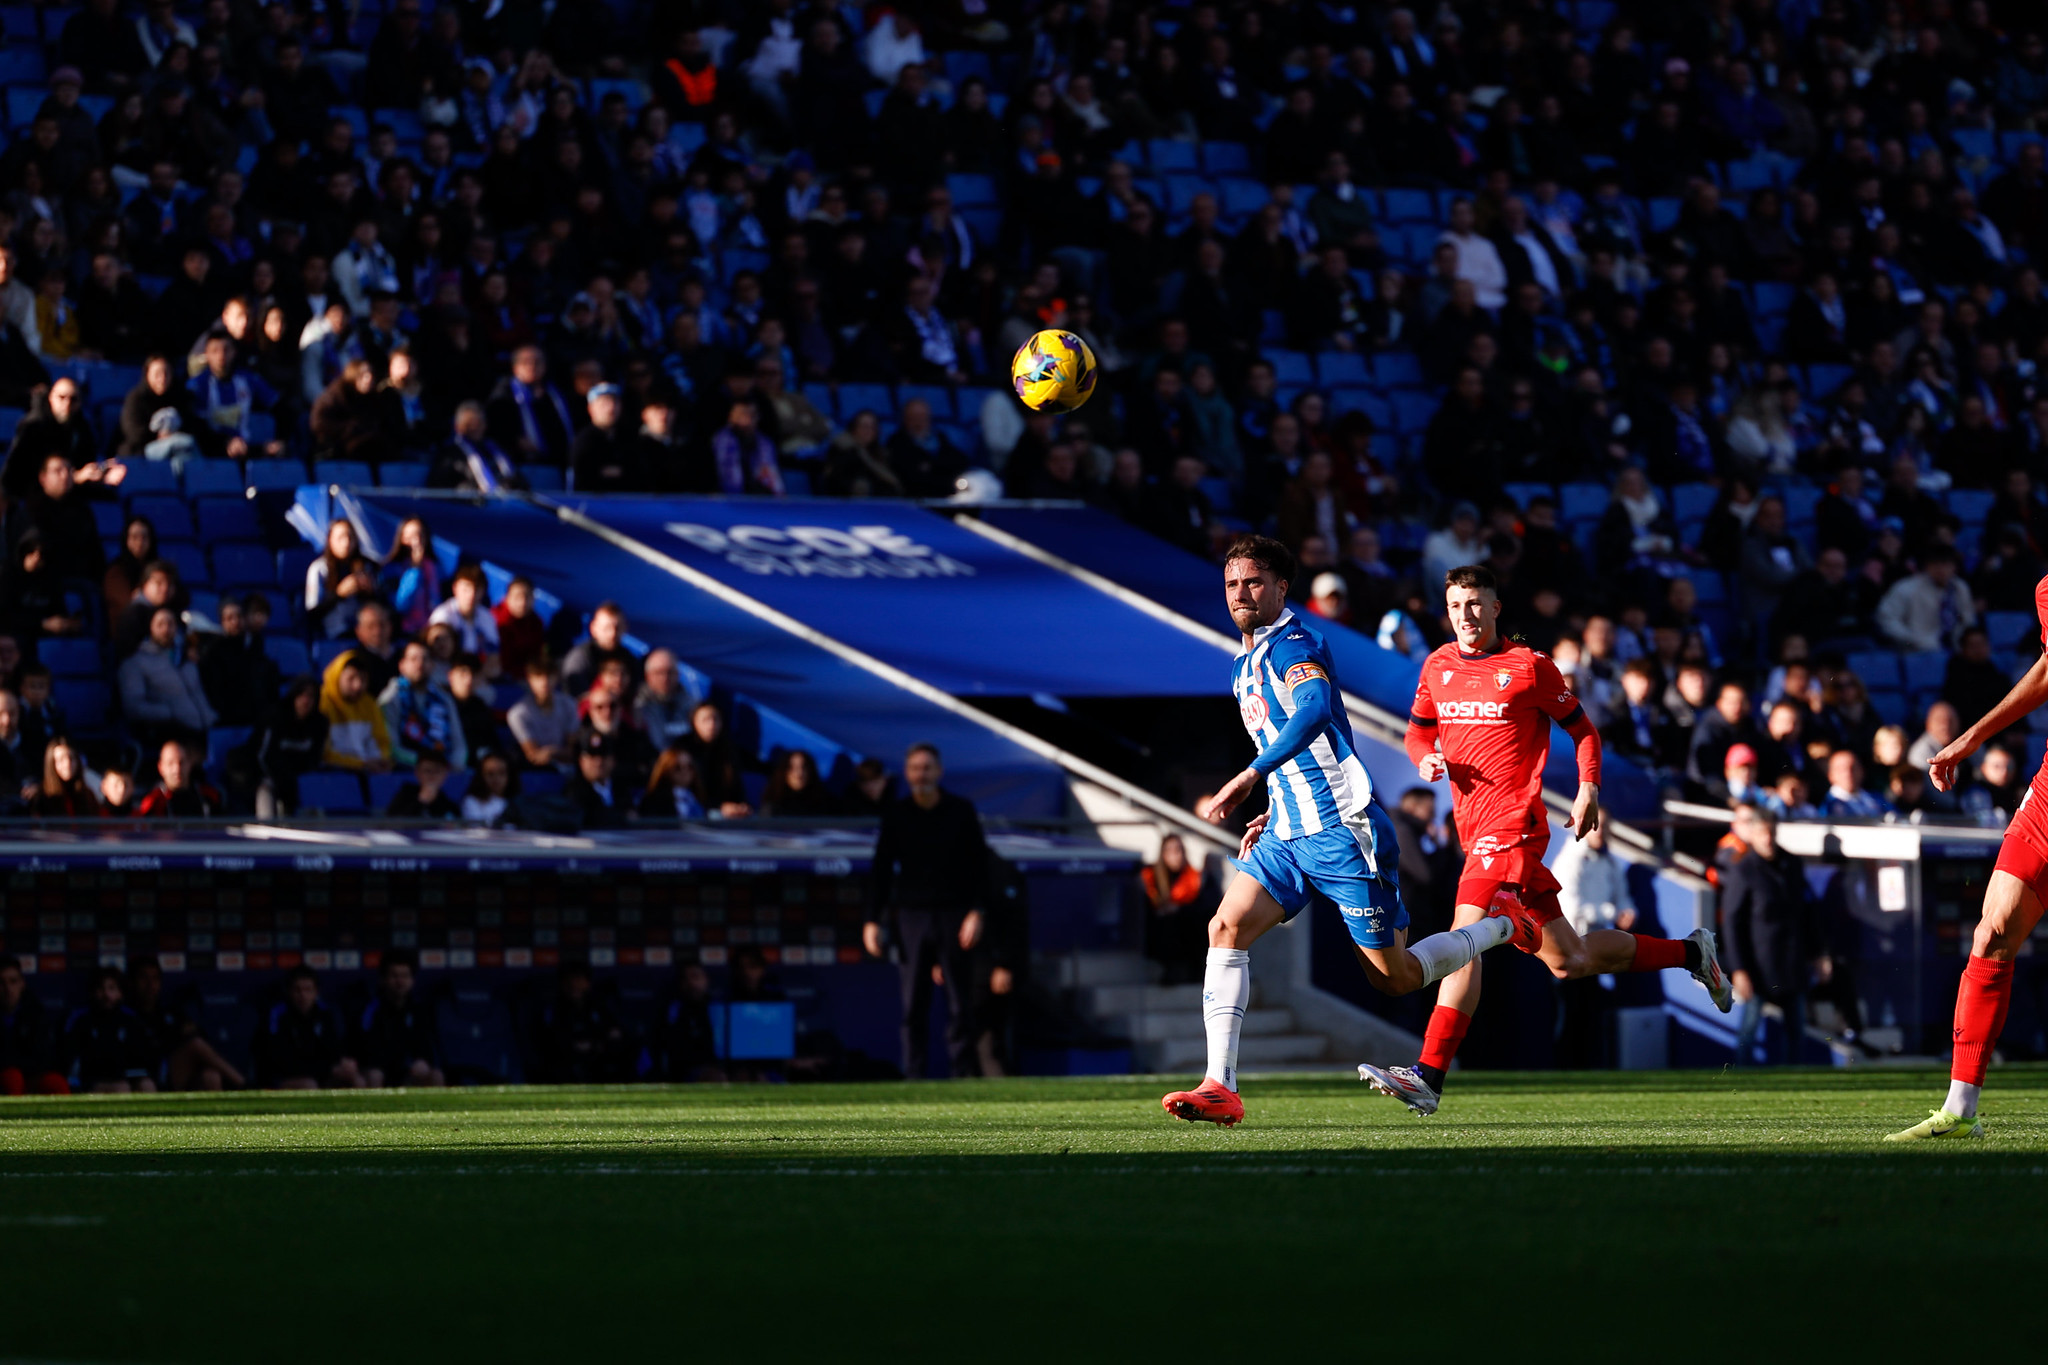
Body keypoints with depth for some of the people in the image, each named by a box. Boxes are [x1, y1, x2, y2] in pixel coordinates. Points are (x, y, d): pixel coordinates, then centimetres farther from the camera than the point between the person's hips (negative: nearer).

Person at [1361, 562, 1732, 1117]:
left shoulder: (1529, 667, -2)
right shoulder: (1438, 668, 13)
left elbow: (1581, 728, 6)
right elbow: (1418, 731, 25)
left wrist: (1589, 788, -7)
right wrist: (1425, 759, 2)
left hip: (1513, 823, -7)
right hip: (1473, 823, 7)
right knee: (1567, 960, 11)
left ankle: (1429, 1075, -24)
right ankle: (1689, 952, 30)